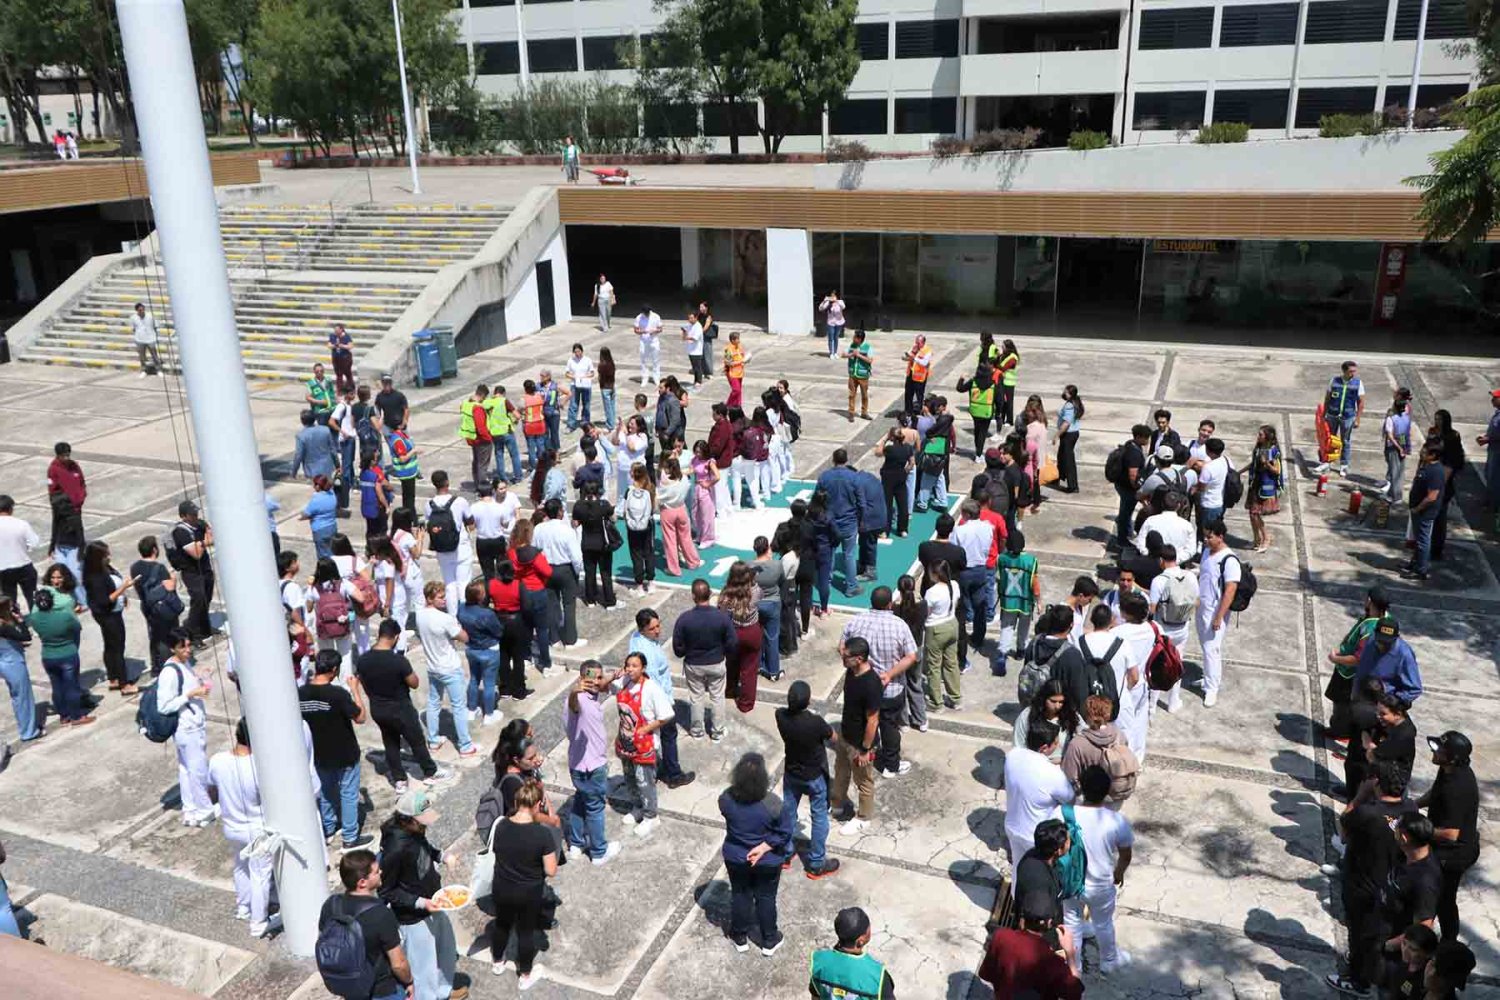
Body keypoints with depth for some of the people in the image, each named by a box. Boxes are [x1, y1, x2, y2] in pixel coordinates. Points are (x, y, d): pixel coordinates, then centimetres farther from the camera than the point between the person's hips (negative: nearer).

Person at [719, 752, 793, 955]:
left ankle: (740, 938, 43)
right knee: (765, 898, 20)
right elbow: (784, 833, -20)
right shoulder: (772, 804, -30)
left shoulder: (726, 798, -22)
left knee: (739, 895, 24)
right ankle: (769, 941, 39)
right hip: (767, 862, -2)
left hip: (735, 858, 2)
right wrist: (764, 847, -14)